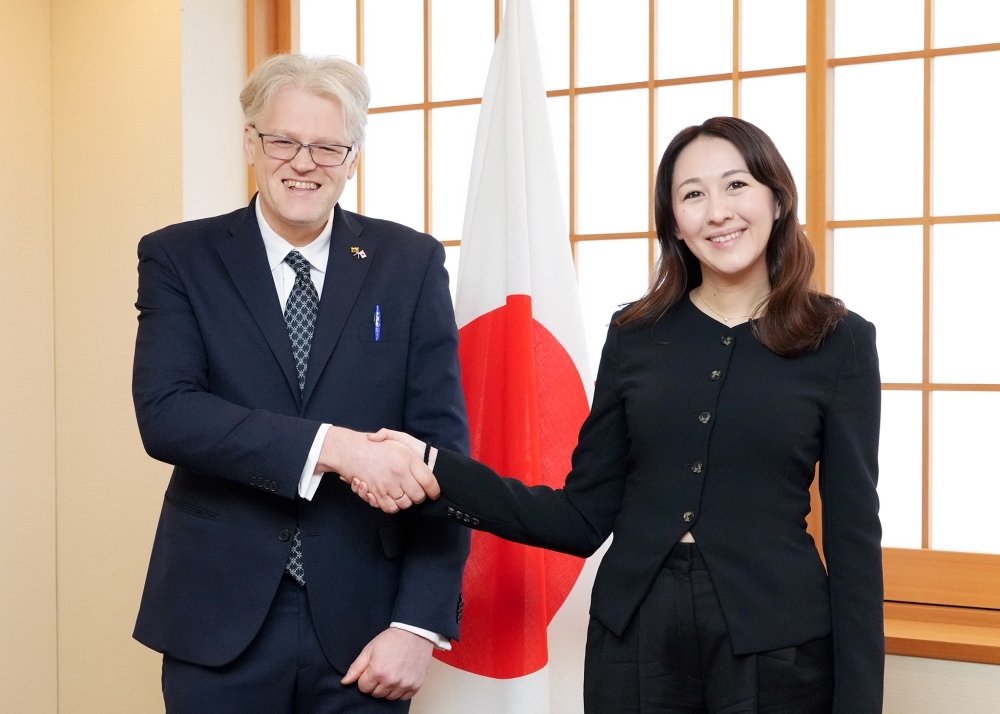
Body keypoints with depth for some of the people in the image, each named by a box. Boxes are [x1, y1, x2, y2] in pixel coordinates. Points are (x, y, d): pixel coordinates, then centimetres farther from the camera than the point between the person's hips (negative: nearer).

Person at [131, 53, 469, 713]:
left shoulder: (412, 263, 1)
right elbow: (164, 414, -13)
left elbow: (441, 441, -3)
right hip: (220, 624, 0)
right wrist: (331, 446, -25)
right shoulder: (180, 258, 1)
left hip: (362, 625, 0)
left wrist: (419, 623, -10)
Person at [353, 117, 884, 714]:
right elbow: (585, 518, 1)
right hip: (634, 640, 2)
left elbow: (853, 535, -2)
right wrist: (438, 473, -9)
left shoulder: (840, 341, -3)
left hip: (776, 649, -2)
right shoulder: (636, 334, 2)